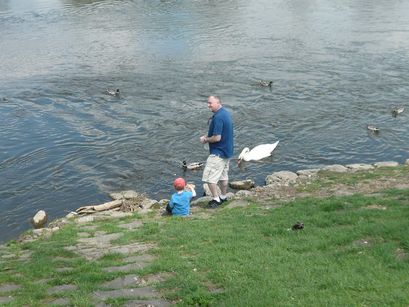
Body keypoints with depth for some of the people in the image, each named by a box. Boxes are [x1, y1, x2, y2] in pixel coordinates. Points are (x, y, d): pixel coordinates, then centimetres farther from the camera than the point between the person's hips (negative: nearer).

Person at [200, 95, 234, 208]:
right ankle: (223, 197, 31)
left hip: (218, 153, -10)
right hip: (227, 151, 10)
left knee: (209, 178, -3)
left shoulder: (218, 117, -24)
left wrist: (205, 139, -9)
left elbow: (217, 138, -27)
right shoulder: (226, 113, 7)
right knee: (223, 175, 20)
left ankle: (216, 199, 4)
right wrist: (208, 136, 9)